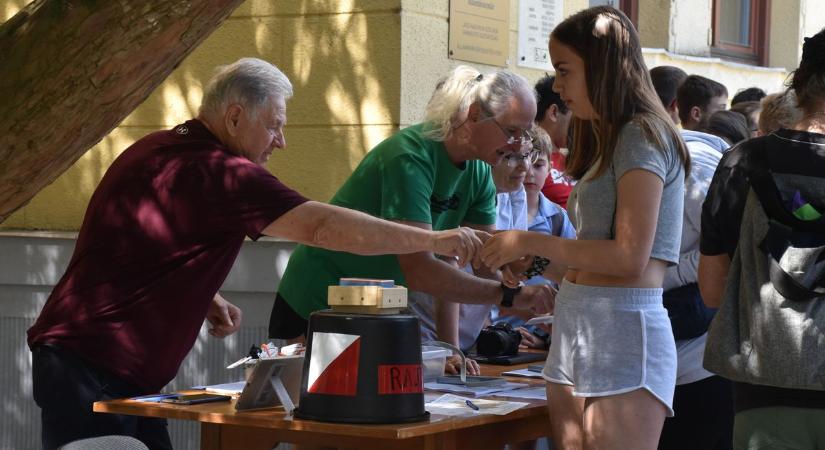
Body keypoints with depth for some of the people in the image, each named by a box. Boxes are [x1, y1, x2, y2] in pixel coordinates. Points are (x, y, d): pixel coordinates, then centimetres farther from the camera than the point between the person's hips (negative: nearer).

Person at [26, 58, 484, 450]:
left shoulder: (160, 150, 13)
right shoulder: (217, 173, -18)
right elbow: (321, 226, -23)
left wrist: (203, 298, 10)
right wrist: (434, 241, -18)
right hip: (93, 365, -10)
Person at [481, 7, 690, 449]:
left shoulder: (642, 135, -7)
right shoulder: (608, 139, 20)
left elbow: (630, 257, -16)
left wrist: (533, 242, -10)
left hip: (622, 331, -8)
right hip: (575, 328, 9)